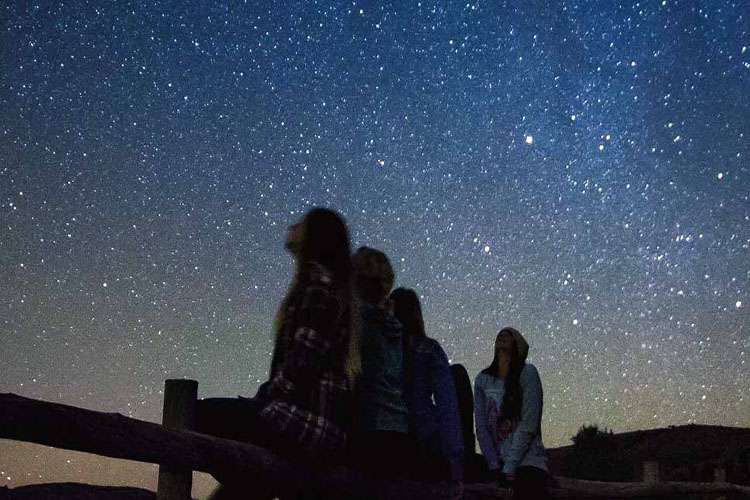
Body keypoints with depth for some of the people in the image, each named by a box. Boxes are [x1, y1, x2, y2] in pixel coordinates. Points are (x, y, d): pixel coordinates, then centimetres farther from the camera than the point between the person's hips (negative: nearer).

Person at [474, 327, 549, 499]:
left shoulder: (527, 373, -3)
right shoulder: (482, 379, 9)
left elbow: (528, 424, -11)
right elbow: (481, 427, 3)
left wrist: (509, 469, -14)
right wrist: (495, 467, -8)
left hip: (527, 462, -3)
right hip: (497, 464, 3)